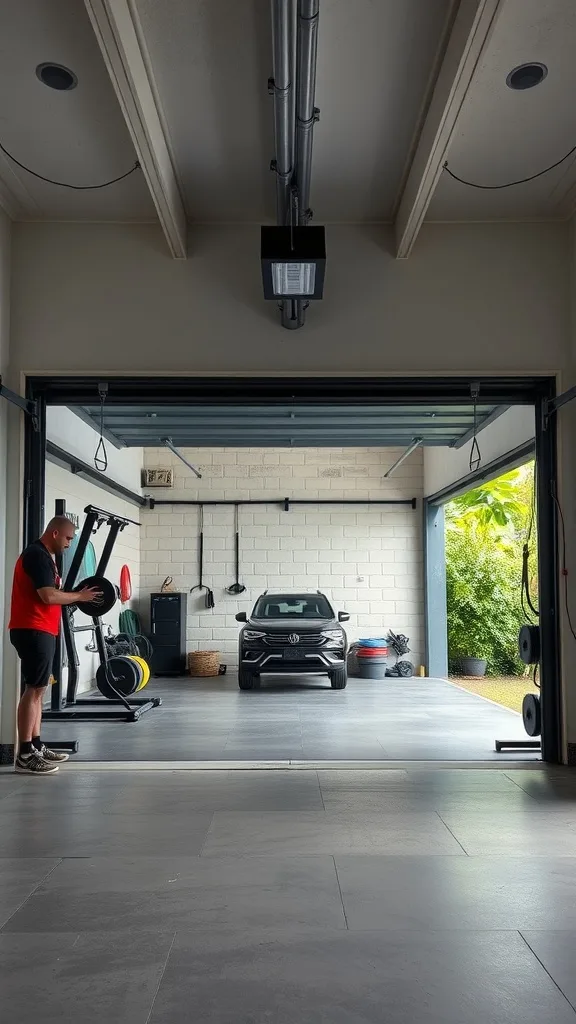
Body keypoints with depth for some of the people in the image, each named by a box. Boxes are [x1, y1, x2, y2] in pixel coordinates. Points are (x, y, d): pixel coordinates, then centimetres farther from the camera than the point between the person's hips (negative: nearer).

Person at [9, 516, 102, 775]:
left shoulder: (42, 555, 19)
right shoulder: (37, 555, -14)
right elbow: (48, 596, -21)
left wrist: (76, 596, 8)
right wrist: (80, 596, -9)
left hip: (40, 630, 11)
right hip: (33, 631, -11)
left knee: (37, 689, 12)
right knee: (35, 689, -10)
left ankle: (35, 746, 18)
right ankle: (25, 755, -8)